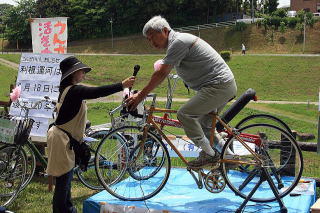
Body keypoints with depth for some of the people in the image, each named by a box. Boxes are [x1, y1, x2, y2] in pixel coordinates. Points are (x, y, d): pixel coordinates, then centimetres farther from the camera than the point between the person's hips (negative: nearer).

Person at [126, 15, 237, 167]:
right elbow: (162, 74, 22)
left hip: (218, 85, -11)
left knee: (184, 114, -16)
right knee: (204, 124, 19)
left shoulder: (179, 42, -16)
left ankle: (209, 154, -6)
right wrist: (141, 93, 18)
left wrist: (140, 96, -12)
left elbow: (160, 74, -18)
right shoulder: (175, 44, 17)